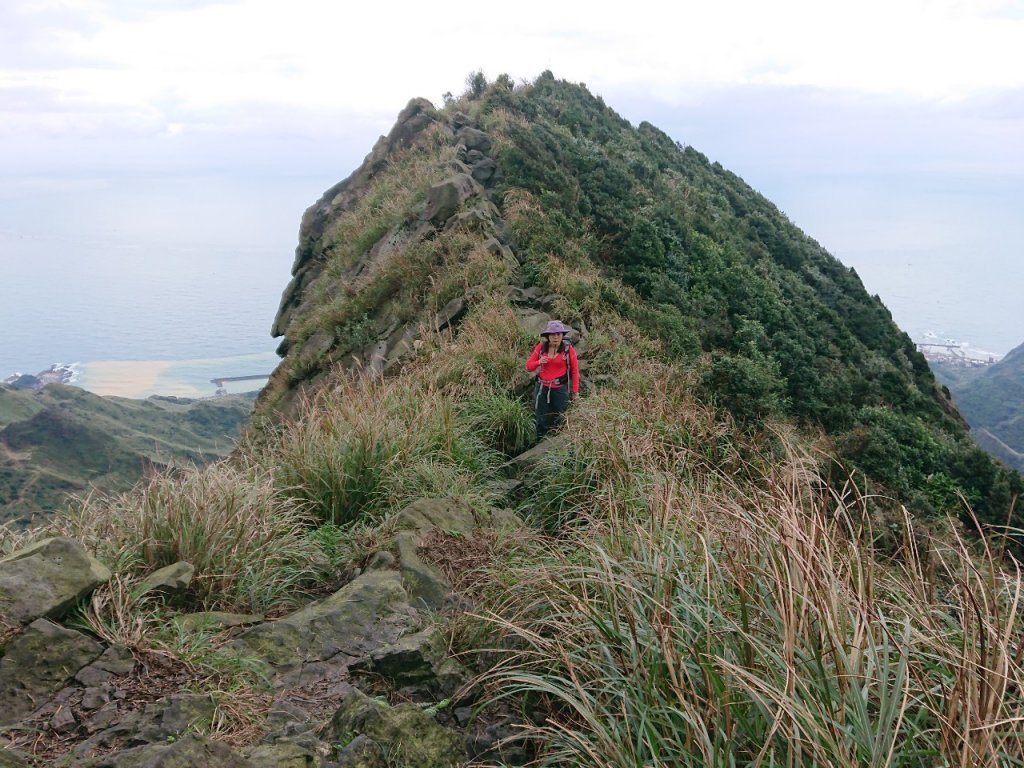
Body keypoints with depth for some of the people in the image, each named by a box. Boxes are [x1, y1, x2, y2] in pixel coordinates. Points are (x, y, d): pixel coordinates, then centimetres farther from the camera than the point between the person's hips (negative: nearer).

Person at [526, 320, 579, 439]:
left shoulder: (568, 349, -8)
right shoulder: (541, 347, -3)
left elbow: (575, 370, -1)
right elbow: (529, 366, 3)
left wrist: (575, 391, -1)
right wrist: (539, 362, -18)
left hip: (560, 389, -2)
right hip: (542, 388, 2)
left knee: (560, 420, 6)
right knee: (542, 420, 9)